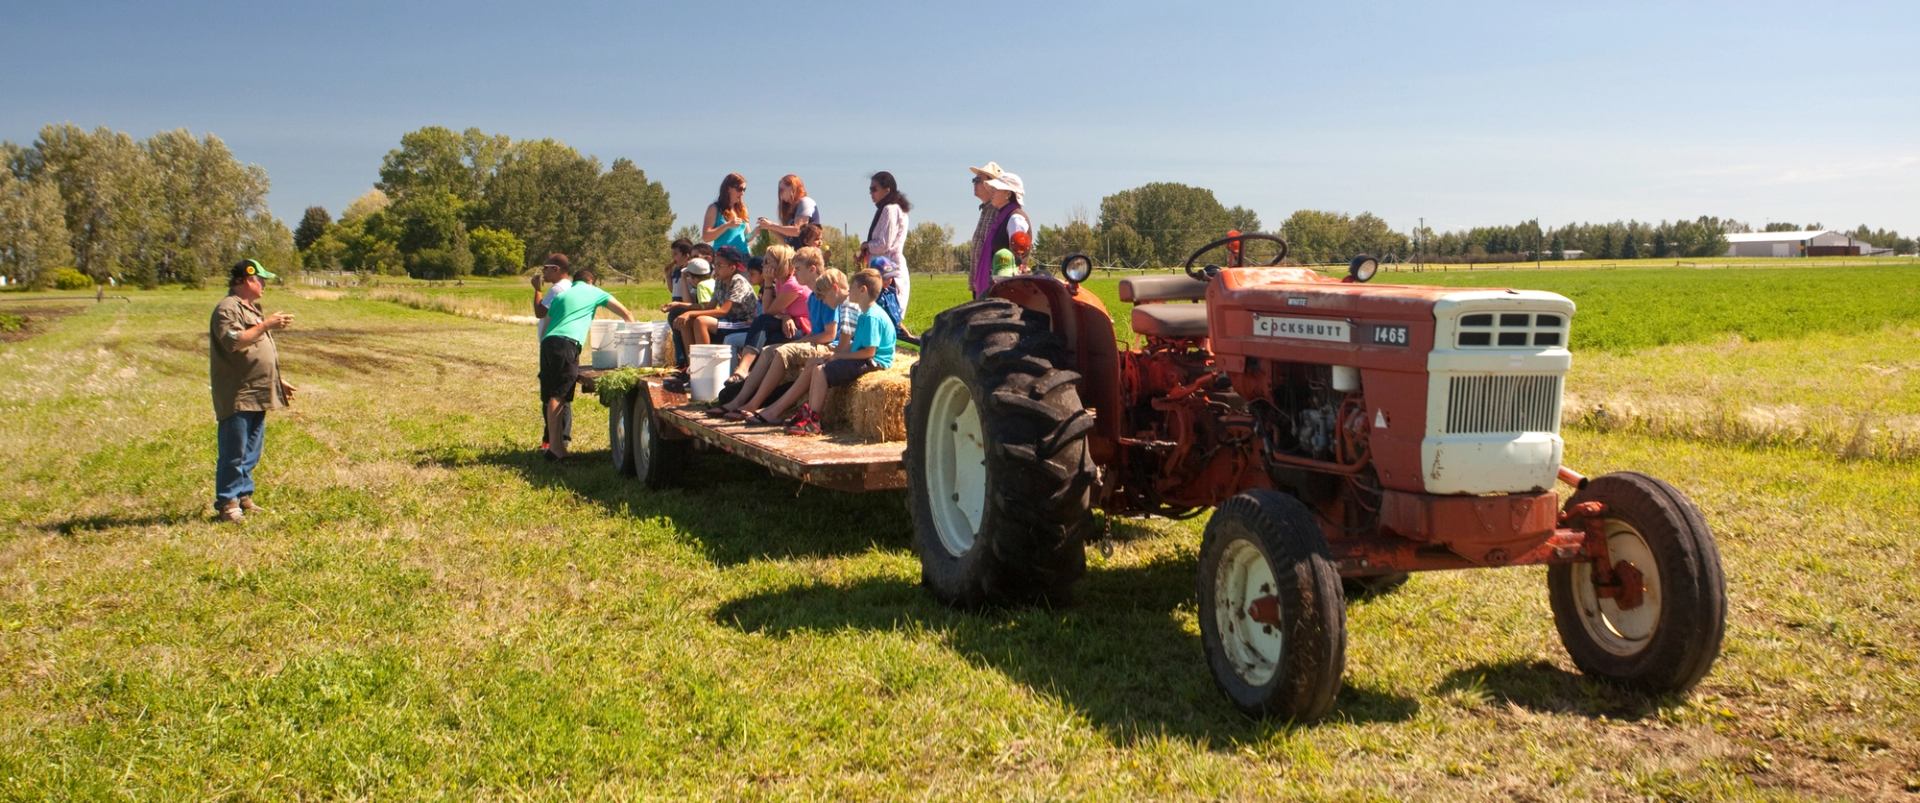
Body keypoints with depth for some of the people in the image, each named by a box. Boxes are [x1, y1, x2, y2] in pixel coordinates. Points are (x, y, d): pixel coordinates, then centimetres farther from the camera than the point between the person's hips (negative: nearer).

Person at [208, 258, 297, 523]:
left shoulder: (251, 309, 21)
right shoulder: (227, 309, -11)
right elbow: (234, 341, -27)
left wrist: (278, 381, 24)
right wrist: (266, 325, -26)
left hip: (256, 394, 10)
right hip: (236, 397, -9)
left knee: (251, 451, 14)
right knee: (234, 452, -5)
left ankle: (243, 496, 23)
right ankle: (227, 503, 3)